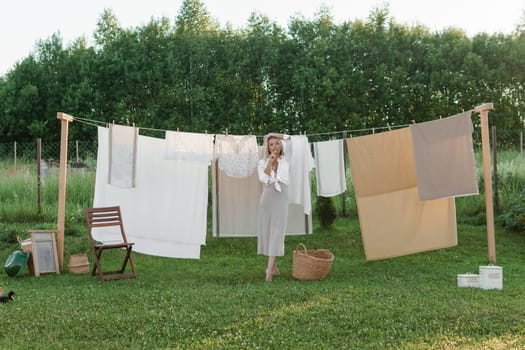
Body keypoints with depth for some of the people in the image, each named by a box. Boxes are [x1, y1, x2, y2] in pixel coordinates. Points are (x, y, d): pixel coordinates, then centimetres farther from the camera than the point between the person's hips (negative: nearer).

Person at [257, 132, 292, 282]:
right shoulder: (262, 162, 8)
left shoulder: (285, 159, 7)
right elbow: (263, 179, -8)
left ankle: (269, 270, -17)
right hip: (267, 198, 2)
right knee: (267, 232, 4)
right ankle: (274, 267, 16)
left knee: (277, 232, -11)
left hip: (281, 199, -2)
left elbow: (288, 139, -4)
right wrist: (270, 162, -10)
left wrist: (272, 135, 6)